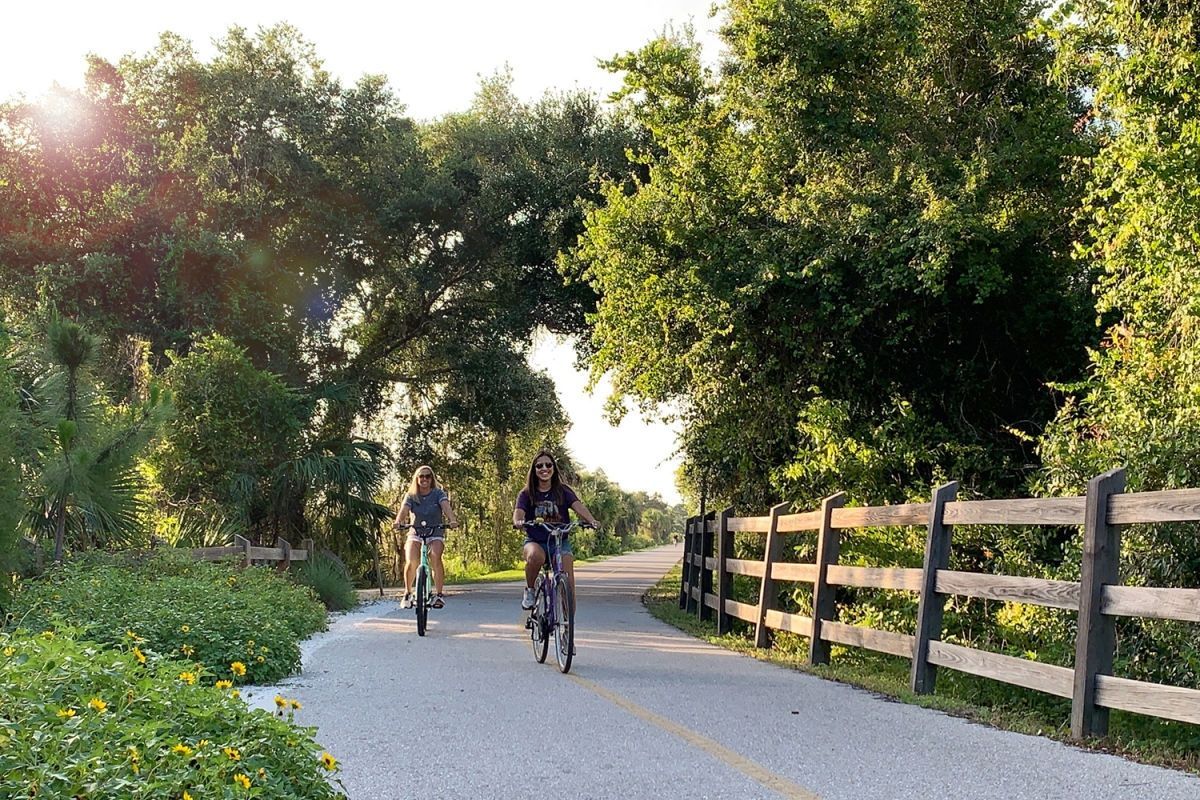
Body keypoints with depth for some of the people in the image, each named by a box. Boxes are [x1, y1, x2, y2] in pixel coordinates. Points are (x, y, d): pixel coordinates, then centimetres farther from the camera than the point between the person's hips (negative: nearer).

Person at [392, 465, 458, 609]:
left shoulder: (438, 493, 0)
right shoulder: (411, 496, 2)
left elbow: (446, 507, -19)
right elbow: (403, 510, -16)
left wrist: (452, 520, -40)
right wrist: (398, 522, -38)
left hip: (436, 534, -1)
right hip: (415, 534, 1)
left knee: (435, 557, -31)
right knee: (411, 562, -25)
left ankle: (439, 593, -23)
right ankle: (407, 593, -4)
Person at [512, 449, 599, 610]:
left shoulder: (563, 491, 4)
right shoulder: (527, 494, 4)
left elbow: (578, 506, -13)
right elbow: (519, 511, -14)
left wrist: (591, 520, -34)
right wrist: (518, 522, -39)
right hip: (535, 541, -1)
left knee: (568, 583, -16)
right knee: (535, 556, -37)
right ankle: (529, 590, -10)